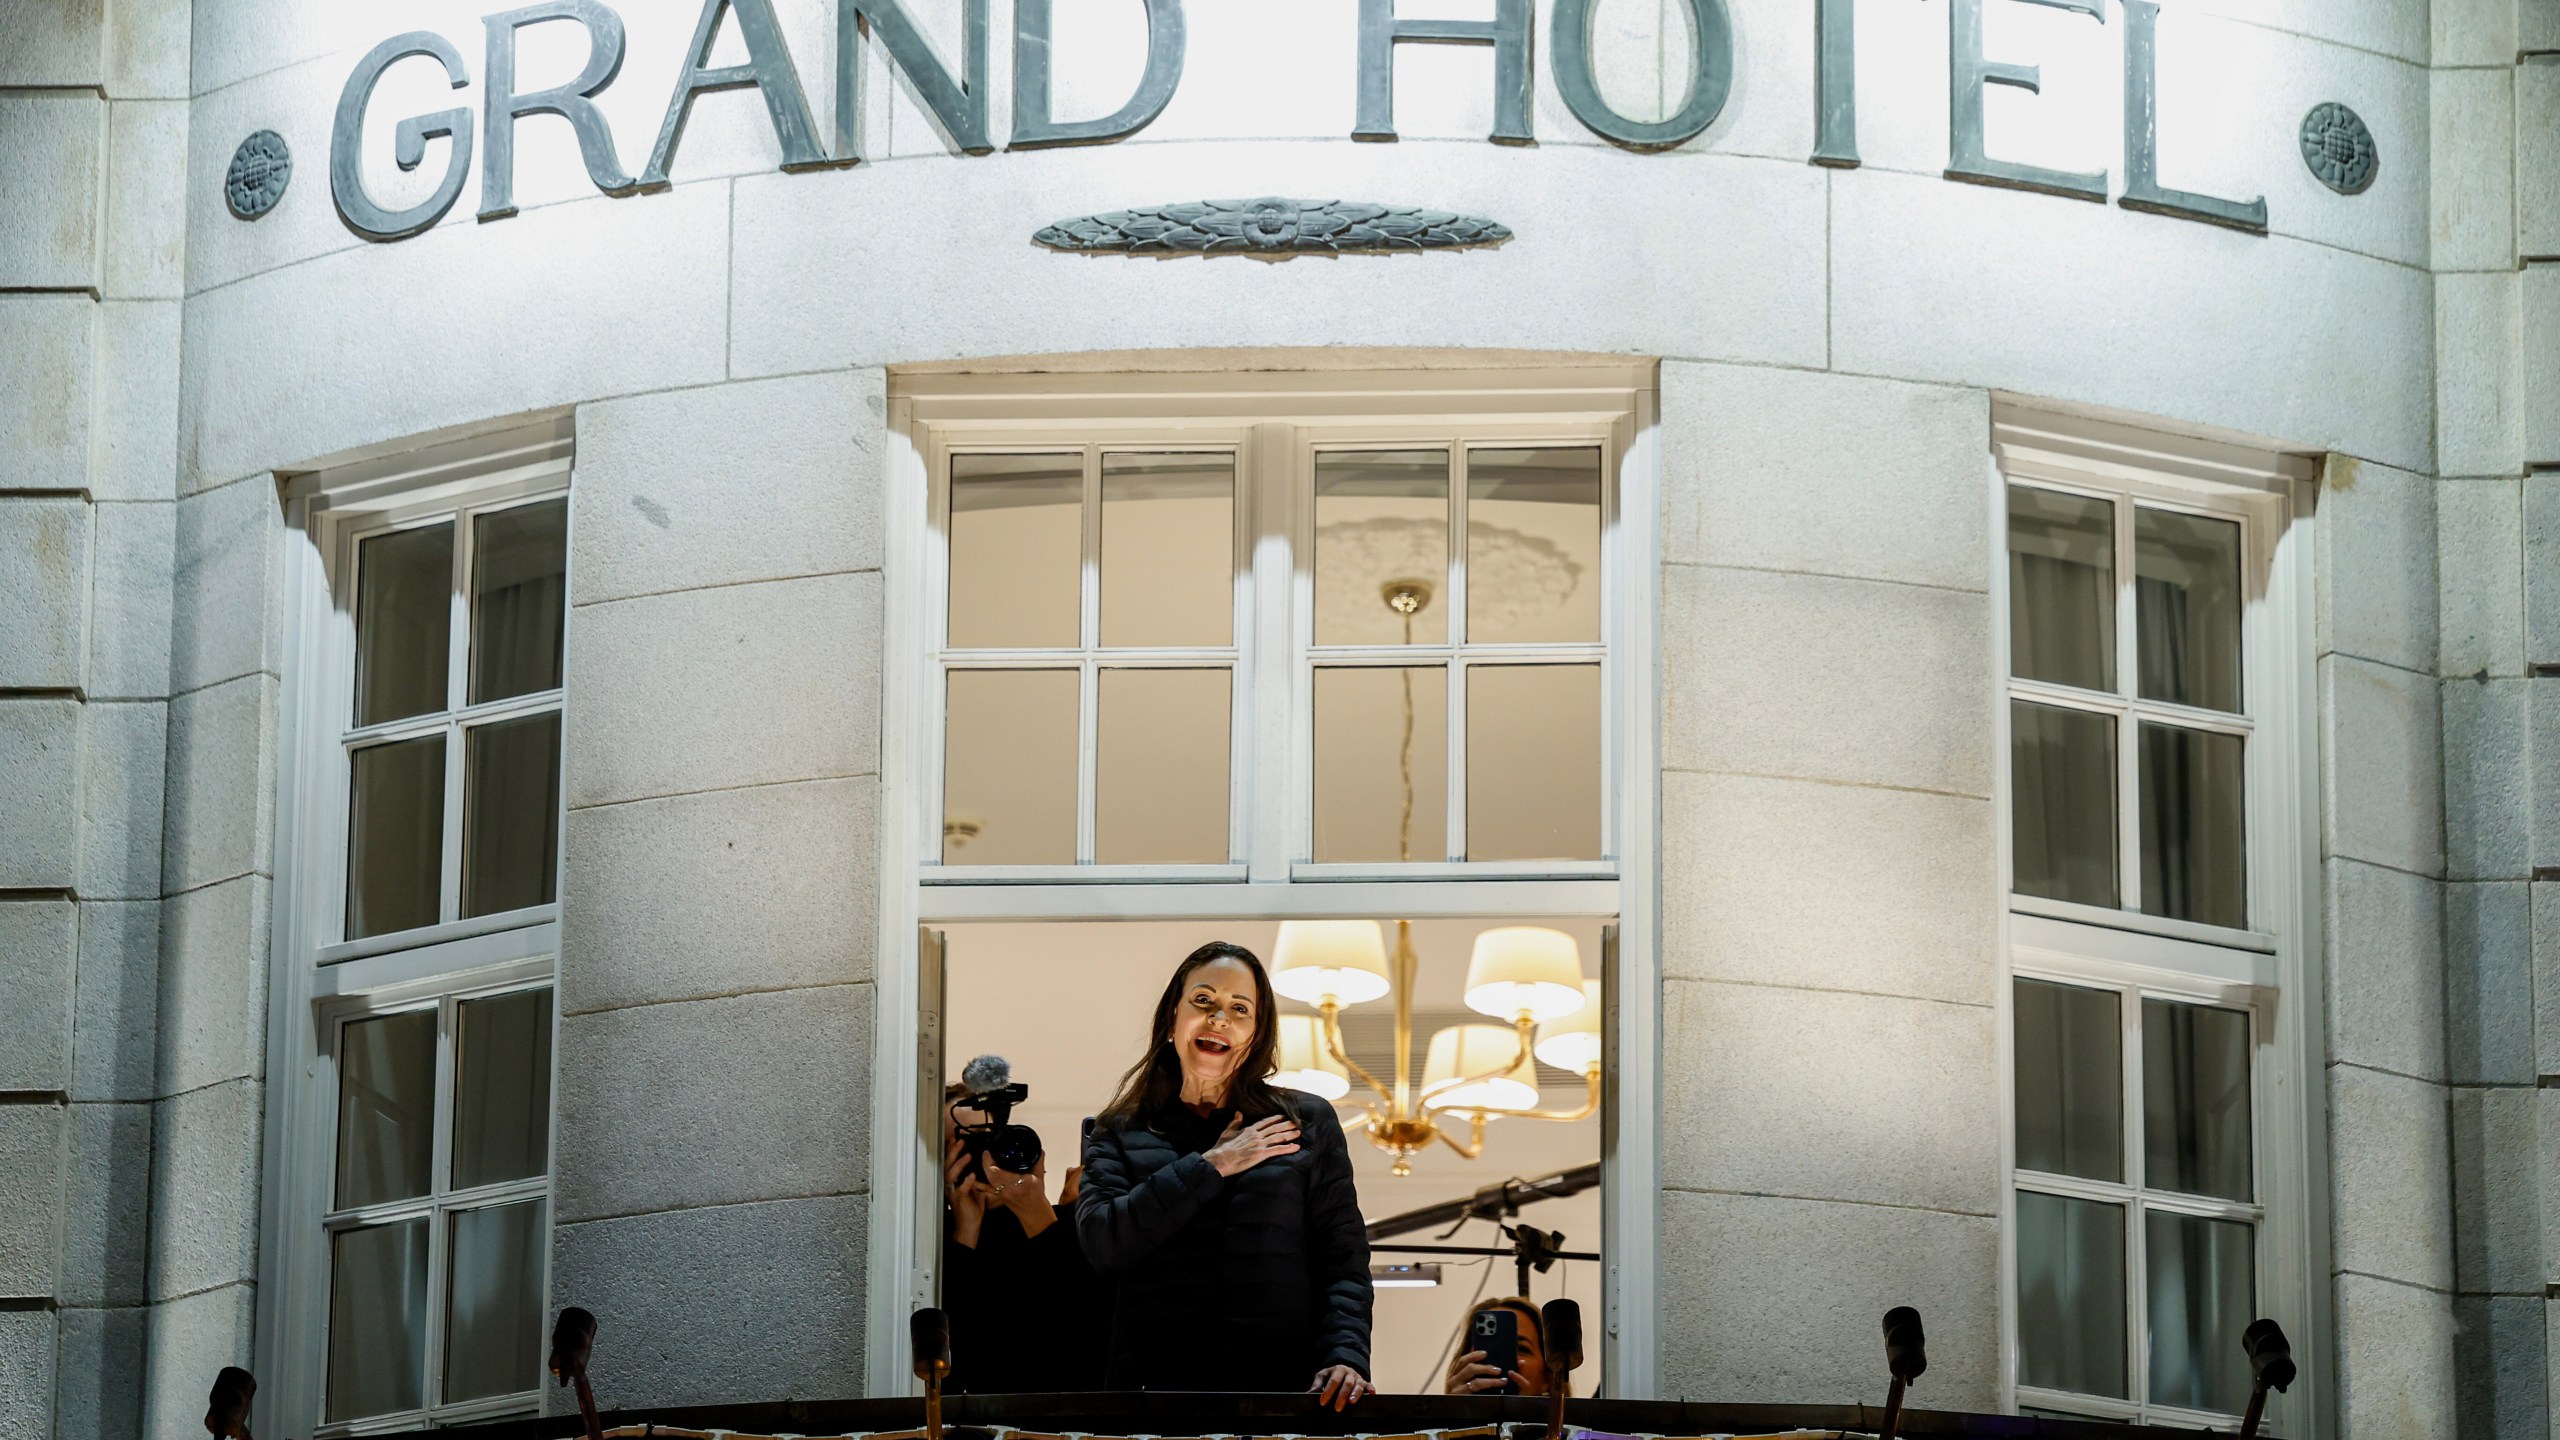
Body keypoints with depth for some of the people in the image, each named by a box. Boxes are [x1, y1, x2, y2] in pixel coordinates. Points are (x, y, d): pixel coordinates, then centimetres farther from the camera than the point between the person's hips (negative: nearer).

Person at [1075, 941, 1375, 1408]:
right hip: (1157, 1383, -1)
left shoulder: (1308, 1122, 15)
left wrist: (1345, 1358, -9)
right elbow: (1103, 1243, -3)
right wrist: (1211, 1167, -2)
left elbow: (1343, 1263, 8)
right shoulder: (1118, 1134, 15)